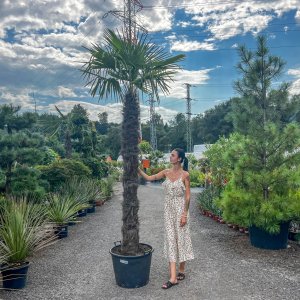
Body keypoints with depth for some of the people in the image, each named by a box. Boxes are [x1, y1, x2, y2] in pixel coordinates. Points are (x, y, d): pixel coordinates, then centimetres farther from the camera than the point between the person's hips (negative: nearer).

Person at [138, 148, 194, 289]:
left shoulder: (185, 174, -9)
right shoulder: (166, 172, 4)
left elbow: (187, 196, -10)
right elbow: (149, 178, 1)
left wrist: (185, 214, -13)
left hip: (180, 209, -4)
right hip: (168, 209, 4)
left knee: (180, 238, 6)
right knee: (170, 239, 3)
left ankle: (181, 270, 25)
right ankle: (173, 277, 7)